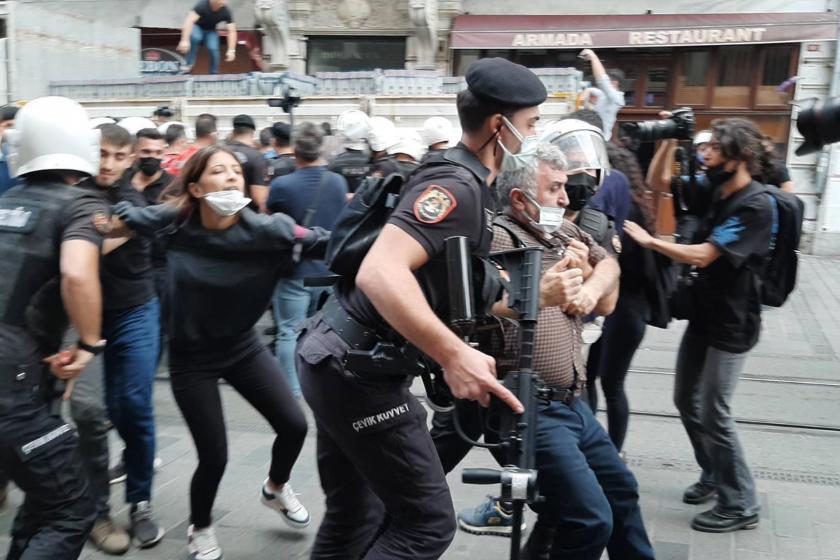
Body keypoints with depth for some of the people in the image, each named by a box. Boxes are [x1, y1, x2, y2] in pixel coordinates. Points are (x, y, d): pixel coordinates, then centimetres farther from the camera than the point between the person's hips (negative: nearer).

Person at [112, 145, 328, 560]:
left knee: (294, 425, 0)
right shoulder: (174, 222, -16)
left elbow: (322, 242, -26)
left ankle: (275, 489, 35)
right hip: (191, 357, -2)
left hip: (243, 347, 2)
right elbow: (120, 216, 0)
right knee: (214, 457, -2)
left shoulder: (264, 230, -18)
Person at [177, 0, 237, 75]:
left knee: (213, 48, -24)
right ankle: (189, 65, -24)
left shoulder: (226, 12, -23)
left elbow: (232, 31, -22)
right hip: (197, 27, -2)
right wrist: (185, 40, -54)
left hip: (210, 31, 2)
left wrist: (231, 50, -34)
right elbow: (189, 21, -42)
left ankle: (214, 74, -5)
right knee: (195, 37, -35)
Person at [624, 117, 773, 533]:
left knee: (713, 413, -4)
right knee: (687, 402, 16)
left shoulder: (756, 206, -20)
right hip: (703, 316, 9)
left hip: (731, 325, -8)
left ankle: (741, 505, 11)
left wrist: (648, 240, -18)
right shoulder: (715, 193, 6)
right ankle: (714, 475, 35)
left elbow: (702, 256, -26)